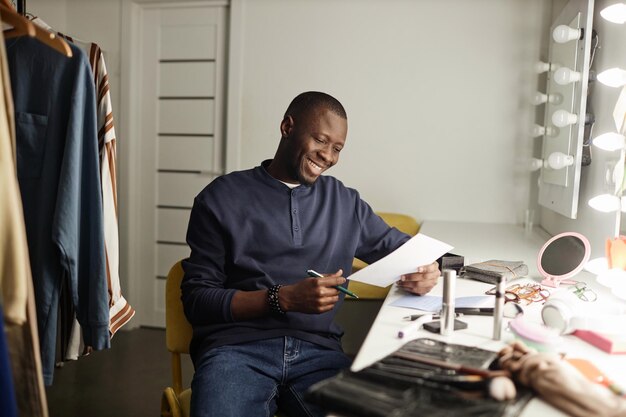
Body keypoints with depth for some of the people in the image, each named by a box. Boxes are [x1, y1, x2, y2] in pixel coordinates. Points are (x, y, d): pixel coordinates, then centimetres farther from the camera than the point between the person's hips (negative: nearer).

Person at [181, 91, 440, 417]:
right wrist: (283, 298, -15)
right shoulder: (222, 198, 3)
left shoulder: (345, 202, 13)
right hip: (235, 347, -2)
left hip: (317, 350, 3)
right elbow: (196, 301, 0)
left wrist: (424, 267, -1)